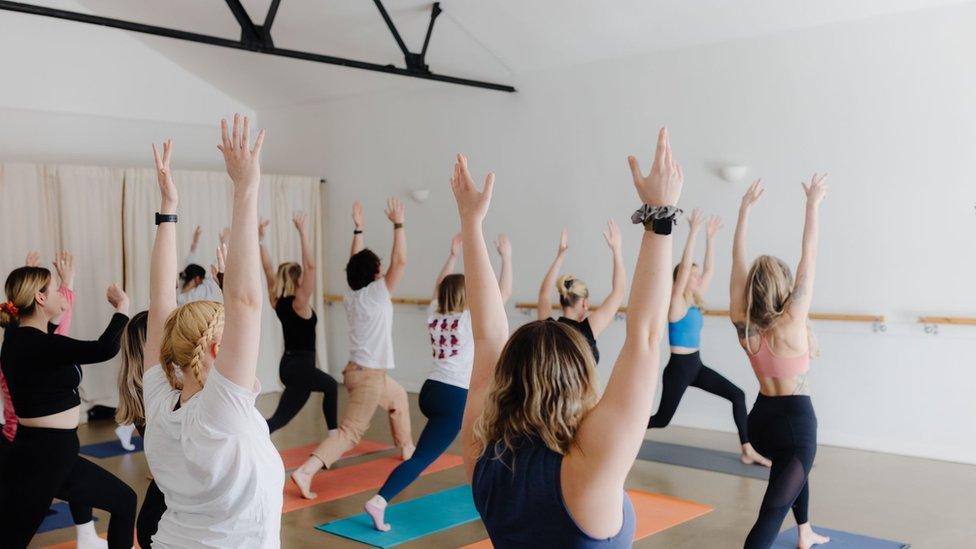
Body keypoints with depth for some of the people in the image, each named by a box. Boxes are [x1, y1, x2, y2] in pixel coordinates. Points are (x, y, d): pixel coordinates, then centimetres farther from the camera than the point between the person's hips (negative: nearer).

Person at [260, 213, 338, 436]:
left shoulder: (277, 302, 0)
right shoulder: (300, 304, -17)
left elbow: (268, 268, 2)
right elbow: (310, 266, -28)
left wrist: (260, 237, -4)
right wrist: (302, 231, -30)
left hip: (289, 365, 8)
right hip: (300, 367, -8)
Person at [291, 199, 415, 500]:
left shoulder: (351, 295, 2)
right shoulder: (375, 294, -16)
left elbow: (355, 262, 16)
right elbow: (400, 261, -18)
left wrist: (358, 229, 16)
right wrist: (397, 224, -13)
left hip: (362, 371, 9)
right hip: (368, 375, -9)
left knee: (399, 398, 30)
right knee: (351, 432, -7)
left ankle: (406, 447, 44)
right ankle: (306, 471, -15)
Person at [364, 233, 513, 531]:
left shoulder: (434, 316, 8)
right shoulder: (472, 320, -7)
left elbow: (439, 287, 27)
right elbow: (504, 292, -4)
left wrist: (453, 254, 28)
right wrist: (506, 256, 2)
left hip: (431, 392, 9)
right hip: (454, 398, -9)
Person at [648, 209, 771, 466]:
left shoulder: (694, 302, 7)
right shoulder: (675, 302, -13)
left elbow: (709, 270, 8)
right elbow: (684, 267, -24)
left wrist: (710, 237, 5)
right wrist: (693, 232, -27)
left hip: (697, 366, 8)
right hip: (678, 368, -8)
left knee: (737, 395, -3)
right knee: (661, 419, 3)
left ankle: (747, 451, 1)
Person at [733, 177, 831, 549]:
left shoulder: (742, 322, -7)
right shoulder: (792, 322, -19)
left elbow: (738, 262, -4)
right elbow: (809, 258, -17)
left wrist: (745, 209, -1)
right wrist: (813, 204, -11)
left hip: (760, 420, 7)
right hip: (796, 420, -7)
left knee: (797, 466, 36)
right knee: (771, 515, -8)